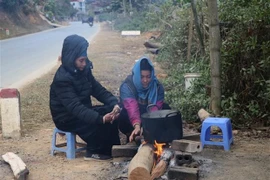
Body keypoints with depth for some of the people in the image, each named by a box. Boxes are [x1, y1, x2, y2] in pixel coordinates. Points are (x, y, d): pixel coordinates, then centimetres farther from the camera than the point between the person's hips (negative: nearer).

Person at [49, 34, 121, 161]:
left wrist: (114, 104, -19)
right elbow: (75, 107, -35)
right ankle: (94, 151, -6)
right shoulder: (62, 79, -26)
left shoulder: (83, 70, -1)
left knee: (111, 111, -8)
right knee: (100, 122, -26)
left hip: (82, 110, 8)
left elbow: (98, 90, 0)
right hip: (67, 118, -8)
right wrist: (100, 118, -45)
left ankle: (112, 148, 3)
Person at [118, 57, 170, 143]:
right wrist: (137, 126, -60)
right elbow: (132, 108, -43)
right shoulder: (127, 86, -27)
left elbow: (155, 108, -29)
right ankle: (131, 136, -7)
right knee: (124, 115, -35)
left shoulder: (157, 86, -17)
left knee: (166, 108, -22)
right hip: (132, 123, -2)